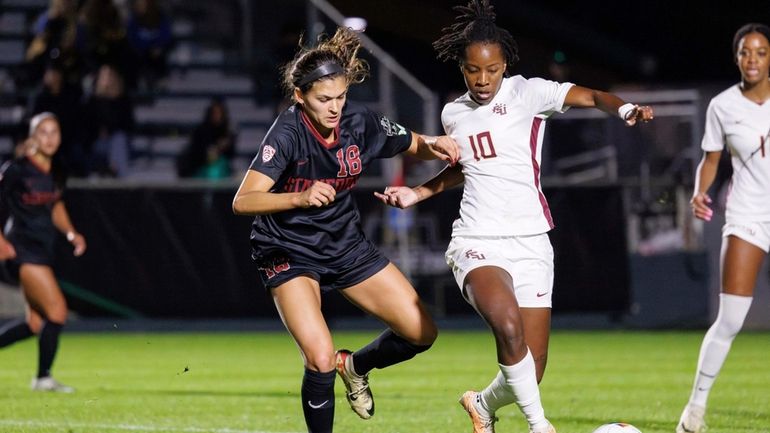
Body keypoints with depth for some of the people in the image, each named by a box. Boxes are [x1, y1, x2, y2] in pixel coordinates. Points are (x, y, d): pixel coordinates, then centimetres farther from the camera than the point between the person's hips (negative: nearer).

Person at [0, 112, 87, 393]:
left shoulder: (55, 174, 10)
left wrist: (71, 233, 11)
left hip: (42, 250, 8)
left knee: (37, 323, 8)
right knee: (57, 311, -15)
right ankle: (43, 378, -3)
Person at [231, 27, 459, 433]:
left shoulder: (359, 122, -12)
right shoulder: (287, 133, -26)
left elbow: (413, 145, 8)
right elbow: (243, 201, -36)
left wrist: (433, 145, -15)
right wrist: (300, 198, -51)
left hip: (346, 245, 5)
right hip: (289, 254, -5)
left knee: (421, 332, 4)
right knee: (320, 360, -22)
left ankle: (356, 365, 33)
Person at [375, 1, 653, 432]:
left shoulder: (526, 92, -1)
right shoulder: (454, 114, 11)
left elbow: (590, 96, -15)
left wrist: (625, 108, -35)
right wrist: (418, 193, 20)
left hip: (531, 245, -1)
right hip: (478, 243, 1)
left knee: (528, 375, -2)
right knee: (508, 325, -33)